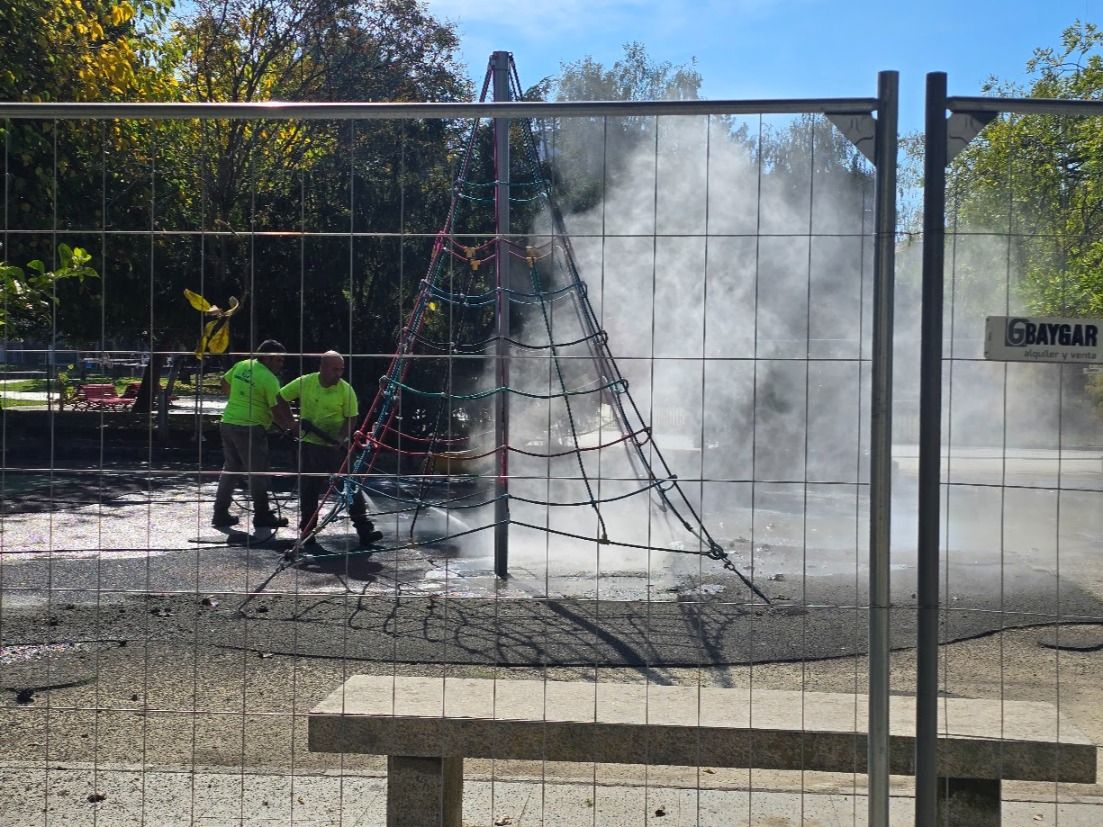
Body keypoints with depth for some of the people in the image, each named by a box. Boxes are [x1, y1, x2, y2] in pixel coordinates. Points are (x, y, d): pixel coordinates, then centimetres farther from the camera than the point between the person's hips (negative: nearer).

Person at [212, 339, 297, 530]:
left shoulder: (241, 366, 8)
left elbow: (225, 384, 23)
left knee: (230, 469, 17)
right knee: (258, 472, 2)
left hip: (228, 423, 8)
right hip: (250, 429, -8)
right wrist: (290, 425, 2)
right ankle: (262, 516, 9)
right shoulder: (269, 379, -14)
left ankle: (220, 514, 20)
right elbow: (277, 411, -13)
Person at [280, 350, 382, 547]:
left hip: (337, 446, -1)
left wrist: (341, 438, -22)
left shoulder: (346, 390, -10)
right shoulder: (304, 383, -7)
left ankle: (364, 530, -4)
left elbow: (351, 419, -5)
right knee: (308, 489, 7)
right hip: (310, 444, 1)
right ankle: (306, 532, 18)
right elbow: (279, 399, 2)